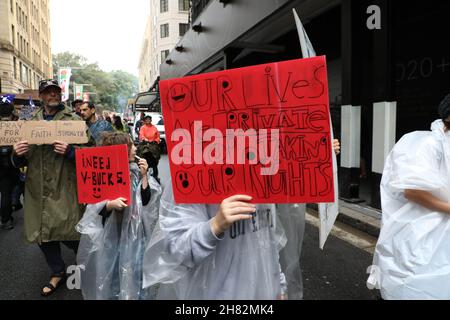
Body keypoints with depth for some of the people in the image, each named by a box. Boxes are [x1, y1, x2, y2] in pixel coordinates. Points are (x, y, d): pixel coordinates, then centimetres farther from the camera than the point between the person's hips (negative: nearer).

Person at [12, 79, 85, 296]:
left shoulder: (73, 120, 1)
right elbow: (19, 162, 14)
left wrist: (70, 151, -25)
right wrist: (17, 154, -9)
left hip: (64, 189, -4)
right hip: (37, 189, 5)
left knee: (69, 234, -1)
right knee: (42, 233, 12)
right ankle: (57, 272, 35)